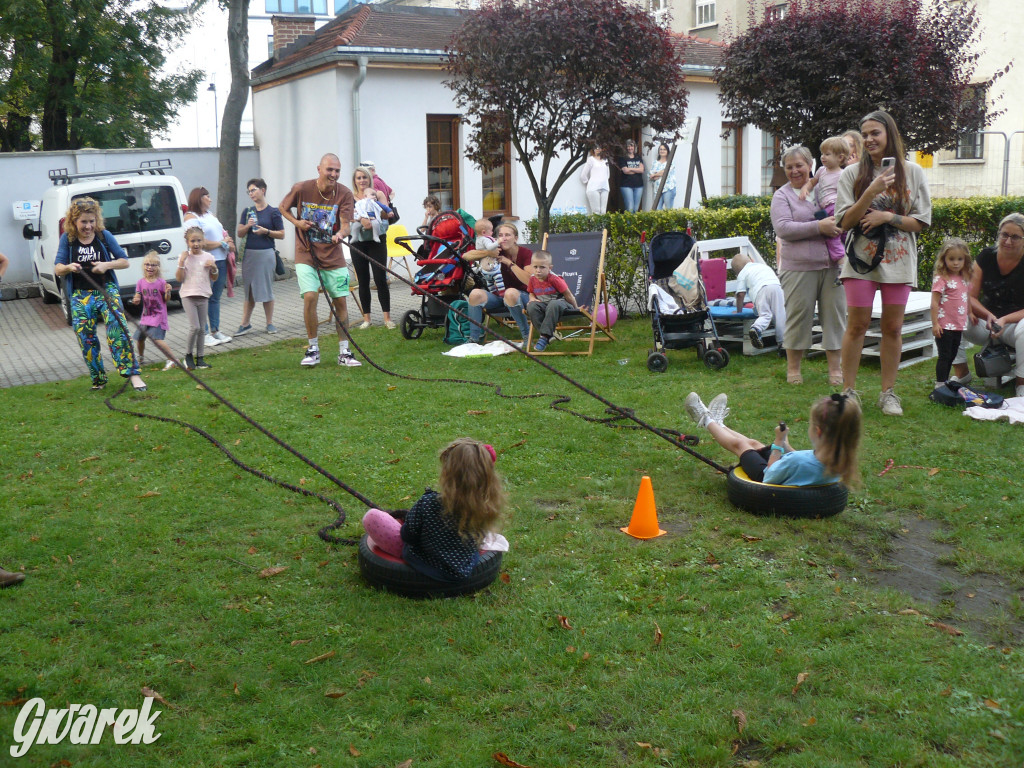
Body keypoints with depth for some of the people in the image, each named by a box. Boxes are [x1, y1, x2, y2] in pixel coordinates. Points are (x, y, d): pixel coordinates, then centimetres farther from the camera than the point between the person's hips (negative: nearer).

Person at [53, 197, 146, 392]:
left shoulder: (104, 236, 0)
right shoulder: (67, 239, 2)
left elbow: (125, 261, 4)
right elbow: (57, 269, 4)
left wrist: (107, 265, -14)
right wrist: (69, 267, -18)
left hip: (106, 290, -2)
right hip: (81, 295, 2)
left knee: (118, 329, -20)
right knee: (86, 338, 1)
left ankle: (132, 374, -23)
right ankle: (98, 379, 15)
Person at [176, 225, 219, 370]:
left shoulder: (208, 257, 5)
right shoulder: (184, 257, -2)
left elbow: (214, 279, 10)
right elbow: (179, 278, -7)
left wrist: (213, 268, -8)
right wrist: (181, 262, -16)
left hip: (203, 296, 3)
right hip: (188, 295, -3)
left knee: (202, 328, 6)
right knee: (194, 327, -13)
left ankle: (200, 358, 14)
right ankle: (188, 355, 5)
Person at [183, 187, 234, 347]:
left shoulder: (211, 214, 20)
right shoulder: (191, 217, -7)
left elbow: (223, 232, 24)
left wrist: (228, 242, 1)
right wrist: (221, 243, -8)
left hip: (221, 261, 8)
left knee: (216, 298, 12)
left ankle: (215, 330, 19)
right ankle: (204, 334, -1)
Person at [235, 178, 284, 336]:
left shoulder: (273, 212, -1)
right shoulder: (247, 211, 12)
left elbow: (281, 234, -1)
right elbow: (239, 233, 11)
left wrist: (266, 231, -14)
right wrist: (248, 226, -8)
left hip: (266, 254, -4)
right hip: (249, 253, 4)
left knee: (266, 289, 1)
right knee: (248, 290, 6)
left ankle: (270, 323, 11)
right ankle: (245, 324, 11)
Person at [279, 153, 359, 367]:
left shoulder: (344, 194, -8)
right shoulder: (301, 189, -8)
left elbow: (345, 225, -14)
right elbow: (283, 207, 9)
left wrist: (340, 234, -37)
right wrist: (297, 222, -8)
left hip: (333, 256, 2)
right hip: (306, 254, -1)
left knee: (340, 301, 2)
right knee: (310, 296, -16)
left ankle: (344, 352, 14)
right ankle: (313, 349, 1)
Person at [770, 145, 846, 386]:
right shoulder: (782, 196, 5)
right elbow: (783, 228, -10)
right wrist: (818, 227, -18)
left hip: (832, 265, 3)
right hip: (798, 268, -3)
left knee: (834, 314, 4)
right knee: (798, 315, 1)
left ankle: (835, 367, 14)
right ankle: (793, 367, 14)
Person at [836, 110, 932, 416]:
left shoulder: (912, 172, 4)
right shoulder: (853, 174, 1)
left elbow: (922, 221, 2)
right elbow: (845, 221, -5)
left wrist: (888, 217, -13)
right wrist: (871, 192, -17)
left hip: (898, 261, 1)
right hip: (862, 259, -1)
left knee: (893, 328, 5)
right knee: (857, 325, -2)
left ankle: (888, 392, 14)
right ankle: (849, 390, 7)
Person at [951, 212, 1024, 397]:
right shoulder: (986, 257, -3)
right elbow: (970, 297, -6)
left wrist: (1004, 320, -31)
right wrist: (989, 316, -24)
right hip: (985, 323, 3)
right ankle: (961, 373, -9)